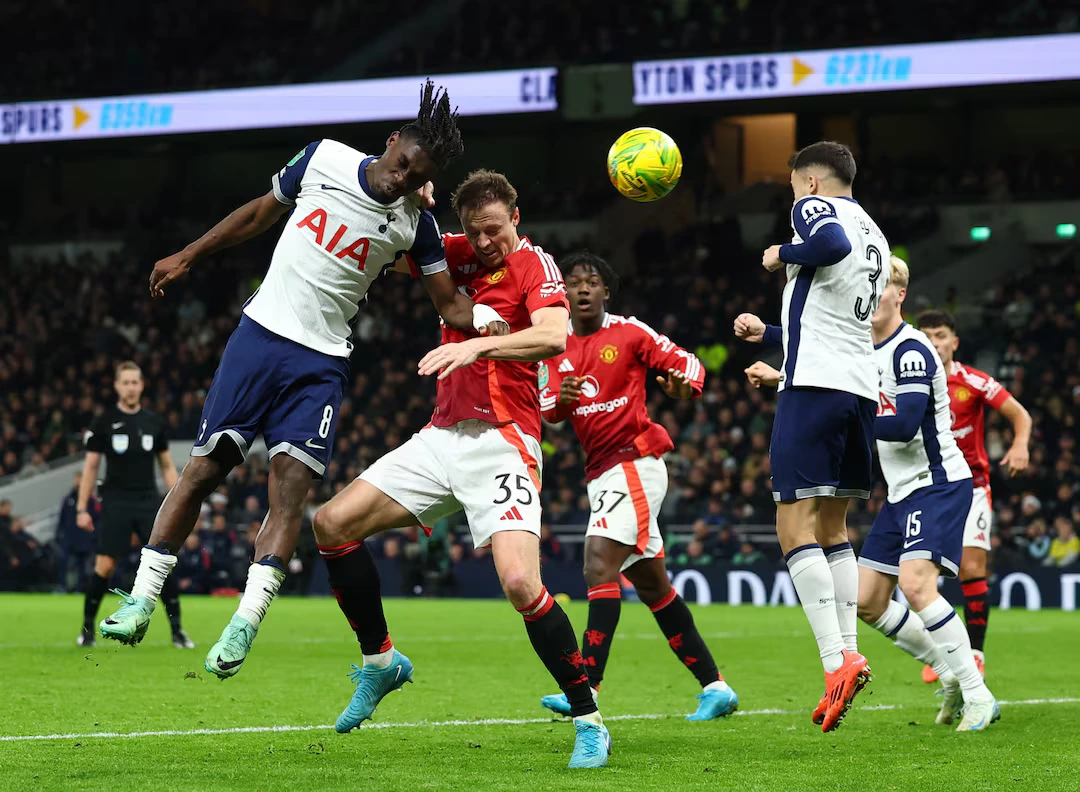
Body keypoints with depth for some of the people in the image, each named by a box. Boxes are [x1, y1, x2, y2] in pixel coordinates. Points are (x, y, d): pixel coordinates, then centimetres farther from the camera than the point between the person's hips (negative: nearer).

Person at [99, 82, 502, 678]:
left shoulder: (414, 225, -3)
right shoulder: (324, 159, -2)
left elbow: (451, 304, 2)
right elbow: (262, 211, 13)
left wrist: (497, 321, -19)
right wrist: (188, 257, 19)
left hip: (321, 364, 0)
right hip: (260, 335, 1)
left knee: (291, 488, -13)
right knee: (205, 468, -1)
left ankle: (245, 624, -15)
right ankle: (141, 599, 7)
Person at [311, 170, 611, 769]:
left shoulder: (533, 265, -6)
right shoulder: (459, 256, 12)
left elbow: (555, 335, -24)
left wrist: (478, 345, -35)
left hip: (502, 441, -7)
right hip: (442, 435, 7)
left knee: (520, 582, -23)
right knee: (333, 523, 1)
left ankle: (589, 722, -10)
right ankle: (380, 663, 17)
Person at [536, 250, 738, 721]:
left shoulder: (630, 332, -3)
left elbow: (688, 363, -1)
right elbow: (547, 410, 3)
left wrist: (684, 383, -24)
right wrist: (561, 398, -20)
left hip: (635, 461, -7)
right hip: (601, 473, 7)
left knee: (599, 563, -22)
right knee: (651, 585, 11)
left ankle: (586, 690, -29)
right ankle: (714, 686, 19)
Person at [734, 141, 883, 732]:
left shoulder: (813, 206, 0)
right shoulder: (875, 236, 26)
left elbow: (835, 243, -26)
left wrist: (783, 256, -8)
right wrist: (768, 333, 42)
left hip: (816, 386, -9)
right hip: (862, 387, 9)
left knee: (795, 528, -10)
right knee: (832, 528, 16)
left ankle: (837, 660, -20)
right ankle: (847, 652, 9)